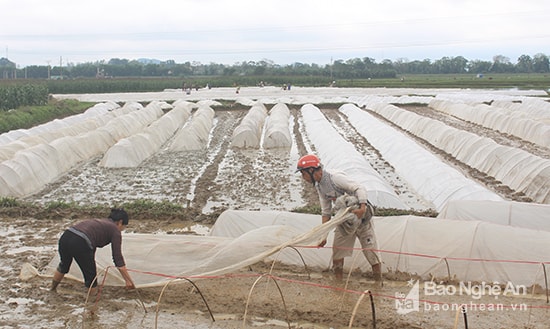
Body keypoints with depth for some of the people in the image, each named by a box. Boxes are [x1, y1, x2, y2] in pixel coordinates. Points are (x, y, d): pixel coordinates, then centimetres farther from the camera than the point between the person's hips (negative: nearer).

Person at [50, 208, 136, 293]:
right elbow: (118, 258, 5)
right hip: (79, 244, -8)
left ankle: (52, 291, 58)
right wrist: (129, 281, 8)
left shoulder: (99, 223, 33)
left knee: (63, 266, 37)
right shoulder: (115, 230, 11)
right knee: (91, 277, 13)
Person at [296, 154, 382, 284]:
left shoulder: (335, 177, -24)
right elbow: (326, 212, 8)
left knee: (371, 251, -1)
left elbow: (360, 188, -29)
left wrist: (362, 208, -45)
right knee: (337, 253, 8)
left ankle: (379, 283, 12)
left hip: (361, 216, -8)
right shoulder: (319, 186, 3)